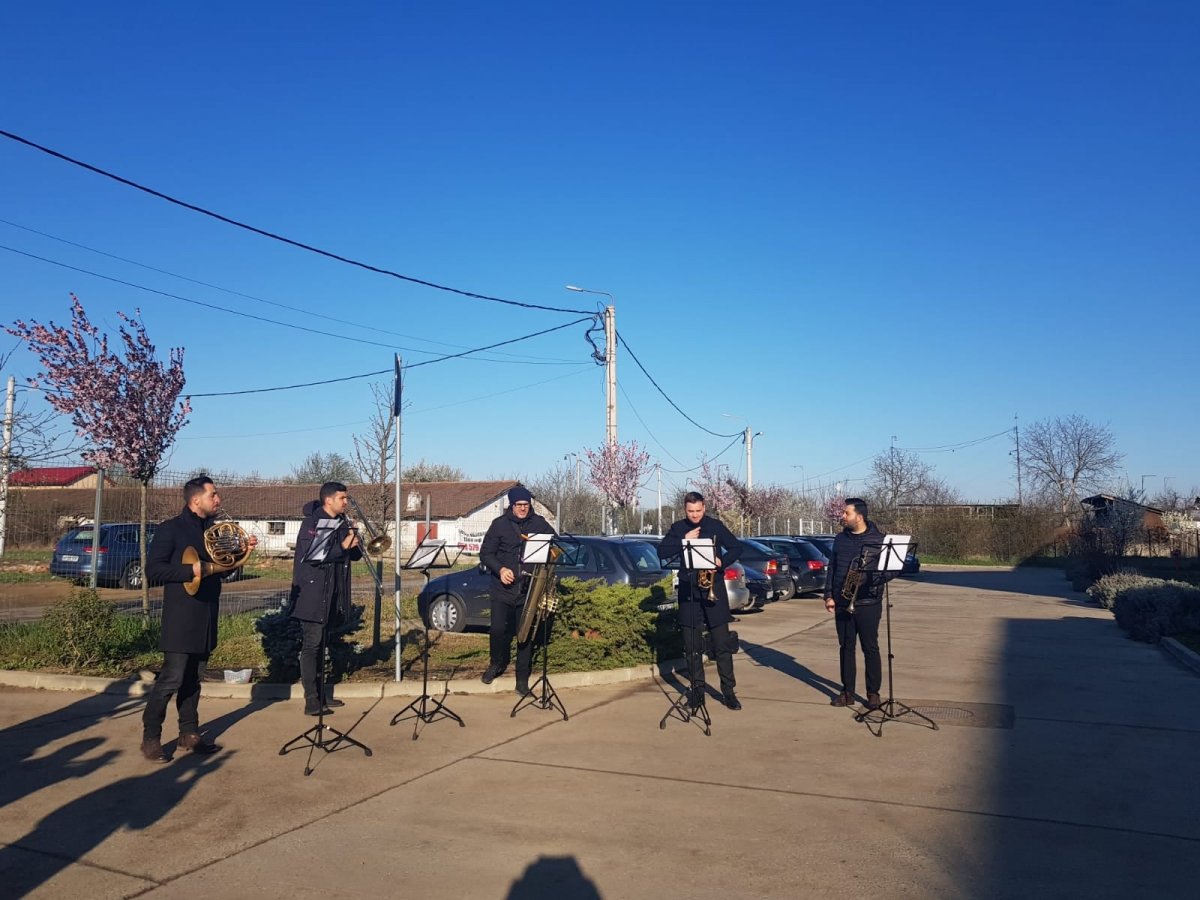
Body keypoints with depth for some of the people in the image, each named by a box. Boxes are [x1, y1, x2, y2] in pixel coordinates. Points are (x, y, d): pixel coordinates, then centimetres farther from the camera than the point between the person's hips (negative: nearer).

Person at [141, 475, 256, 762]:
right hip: (181, 616, -7)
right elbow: (153, 570, -15)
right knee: (171, 678, -5)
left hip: (206, 615, 7)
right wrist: (191, 570, -23)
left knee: (192, 679, 14)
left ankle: (189, 734, 22)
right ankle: (150, 738, 7)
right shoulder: (171, 529, -9)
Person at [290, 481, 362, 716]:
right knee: (311, 644, -6)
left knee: (320, 644, 15)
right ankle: (312, 702, -5)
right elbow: (311, 556, -23)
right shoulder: (311, 522, -12)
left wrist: (354, 540, -10)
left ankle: (321, 694, 22)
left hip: (331, 595, 8)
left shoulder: (342, 523, 10)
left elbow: (355, 555, 10)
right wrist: (342, 546, -24)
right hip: (312, 593, -8)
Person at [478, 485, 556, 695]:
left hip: (529, 589, 1)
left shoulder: (539, 524, 4)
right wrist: (500, 569, -15)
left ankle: (522, 680, 15)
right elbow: (485, 553, 2)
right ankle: (497, 663, 24)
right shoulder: (499, 524, 1)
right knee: (498, 629, -7)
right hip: (503, 589, -1)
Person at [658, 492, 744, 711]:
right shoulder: (677, 529, 5)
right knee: (692, 645, 5)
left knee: (722, 643, -1)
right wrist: (684, 541, -13)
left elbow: (737, 547, 5)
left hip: (714, 588, -1)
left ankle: (728, 691, 6)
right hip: (688, 590, 1)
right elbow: (661, 552, -3)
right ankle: (697, 690, 15)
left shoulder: (716, 526, 3)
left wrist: (722, 562, -12)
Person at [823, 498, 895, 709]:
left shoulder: (878, 539, -6)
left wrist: (869, 578, -21)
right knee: (846, 647, 9)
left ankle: (873, 693, 12)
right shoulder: (840, 539, 9)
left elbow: (892, 570, -7)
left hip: (868, 604, -5)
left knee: (870, 648, 2)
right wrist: (829, 595, 6)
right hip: (842, 604, 5)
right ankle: (847, 692, 17)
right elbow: (832, 569, 13)